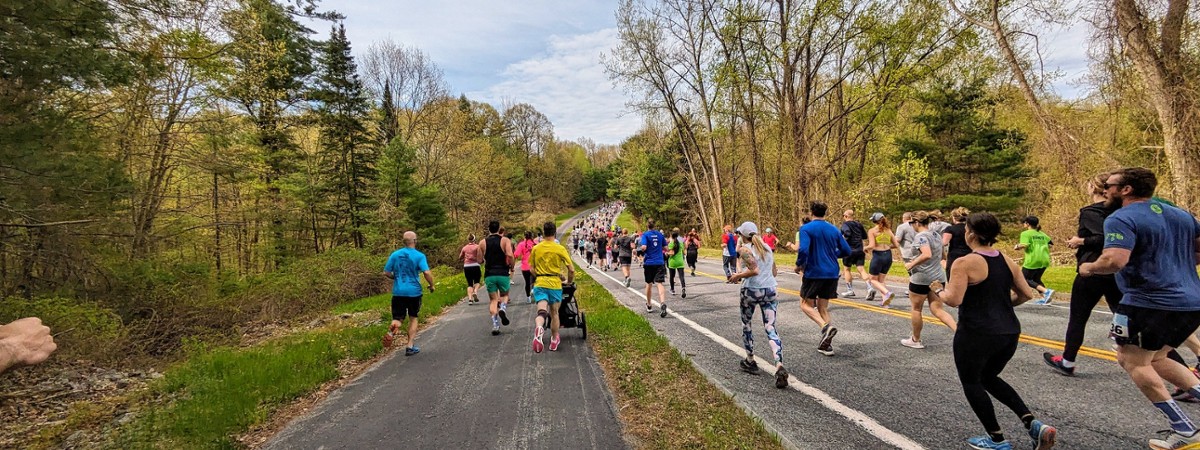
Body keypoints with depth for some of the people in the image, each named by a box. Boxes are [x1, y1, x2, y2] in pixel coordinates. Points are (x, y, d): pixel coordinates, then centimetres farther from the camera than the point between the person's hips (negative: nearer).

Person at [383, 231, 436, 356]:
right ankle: (410, 346, 13)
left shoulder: (395, 254, 2)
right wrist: (431, 286, -3)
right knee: (413, 318, 15)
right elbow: (427, 272, -19)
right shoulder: (419, 256, -8)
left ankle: (393, 329, -28)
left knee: (398, 319, 8)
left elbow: (386, 273, 4)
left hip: (398, 292, 2)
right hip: (414, 292, -2)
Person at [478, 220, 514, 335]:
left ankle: (495, 325, -2)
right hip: (503, 273, -2)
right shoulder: (505, 240, -2)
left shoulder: (483, 242, 6)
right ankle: (502, 309, -11)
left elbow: (480, 259, 7)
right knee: (504, 295, 21)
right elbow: (510, 255, -17)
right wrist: (512, 267, -2)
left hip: (489, 274, 2)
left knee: (493, 300, 10)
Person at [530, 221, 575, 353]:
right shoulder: (560, 249, -5)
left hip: (539, 283, 1)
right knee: (554, 313, 15)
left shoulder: (536, 248, 2)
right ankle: (554, 340, 27)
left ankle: (539, 328, -41)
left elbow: (532, 269, 8)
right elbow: (571, 269, -5)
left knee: (541, 311, -8)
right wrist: (570, 281, 13)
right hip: (555, 283, -1)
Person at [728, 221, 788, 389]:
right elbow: (775, 272, 15)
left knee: (746, 324, 18)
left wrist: (738, 276, -7)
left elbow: (754, 269, -21)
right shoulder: (767, 247, 11)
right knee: (770, 328, 0)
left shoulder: (745, 249, -9)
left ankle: (750, 361, 27)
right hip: (770, 290, 5)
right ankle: (779, 366, -19)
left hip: (750, 291, -5)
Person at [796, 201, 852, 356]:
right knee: (823, 307, 15)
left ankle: (826, 326, -17)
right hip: (832, 274, 5)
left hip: (813, 273, -5)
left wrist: (799, 265, -5)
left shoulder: (806, 229, -9)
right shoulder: (834, 229, 7)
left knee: (806, 304, 9)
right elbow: (846, 251, 9)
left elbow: (803, 250, -22)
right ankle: (827, 344, 9)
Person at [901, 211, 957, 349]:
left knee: (916, 309, 8)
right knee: (937, 310, 8)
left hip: (921, 278, -8)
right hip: (938, 277, 8)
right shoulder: (936, 235, 12)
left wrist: (912, 264, -19)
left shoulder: (921, 236, -16)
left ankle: (916, 340, 20)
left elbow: (927, 254, -31)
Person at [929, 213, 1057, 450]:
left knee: (971, 383, 12)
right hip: (1009, 332, 7)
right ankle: (1033, 424, 12)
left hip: (976, 334, -7)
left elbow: (954, 299, -21)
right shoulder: (1007, 261, 7)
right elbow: (1027, 294, 12)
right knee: (989, 378, 26)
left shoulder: (964, 263, -15)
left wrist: (938, 292, -1)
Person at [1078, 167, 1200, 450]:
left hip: (1150, 302, -9)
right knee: (1154, 359, 23)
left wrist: (1088, 268, -9)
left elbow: (1114, 261, -27)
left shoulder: (1122, 219, -14)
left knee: (1133, 361, 5)